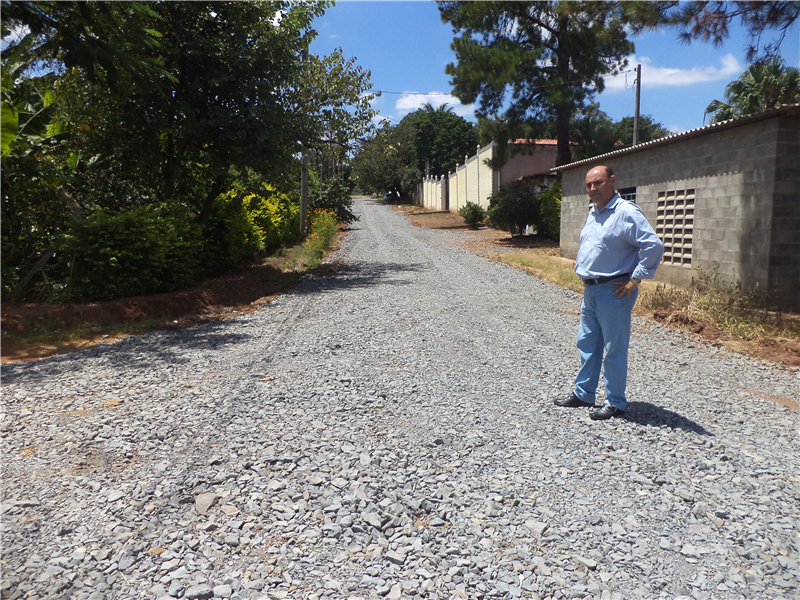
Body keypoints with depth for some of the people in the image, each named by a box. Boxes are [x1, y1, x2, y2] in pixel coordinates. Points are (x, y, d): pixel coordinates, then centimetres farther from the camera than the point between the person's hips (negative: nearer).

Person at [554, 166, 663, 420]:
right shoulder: (592, 213, 14)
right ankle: (583, 393, 28)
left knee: (614, 349, 0)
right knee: (587, 344, 15)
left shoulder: (627, 213, -13)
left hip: (614, 292, -9)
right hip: (590, 290, 9)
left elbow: (653, 246, -20)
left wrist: (635, 279, -18)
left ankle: (615, 403, 12)